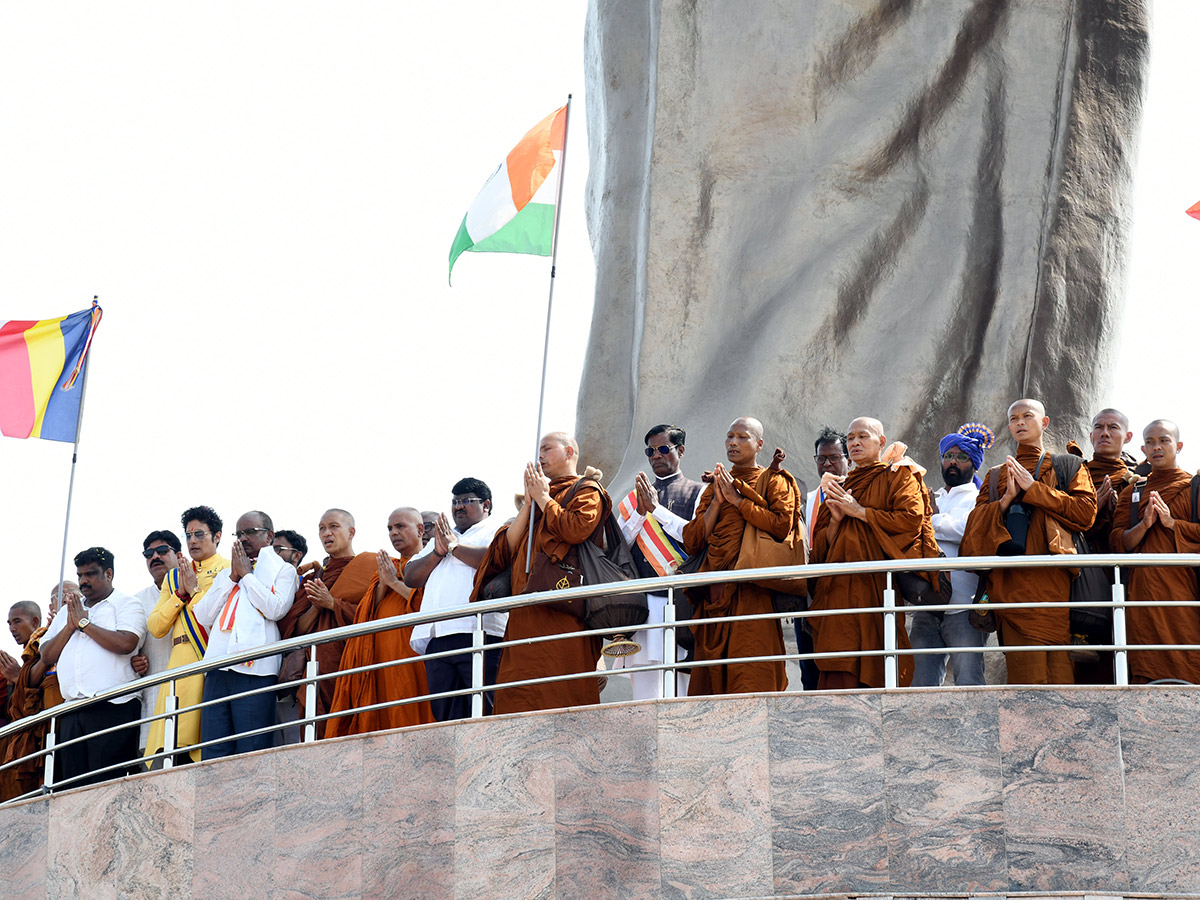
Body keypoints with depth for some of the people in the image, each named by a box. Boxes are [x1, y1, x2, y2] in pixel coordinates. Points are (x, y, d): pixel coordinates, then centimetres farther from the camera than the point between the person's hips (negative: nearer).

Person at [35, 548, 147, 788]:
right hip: (72, 712, 6)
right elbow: (47, 656, 17)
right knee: (74, 785, -1)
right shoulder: (67, 610, 24)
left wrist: (83, 622, -3)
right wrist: (70, 626, 2)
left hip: (113, 708, -6)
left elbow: (125, 644, -13)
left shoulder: (126, 604, 6)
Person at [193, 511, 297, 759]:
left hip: (254, 667, -5)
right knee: (213, 754, -2)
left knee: (252, 751, -10)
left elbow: (276, 609, -7)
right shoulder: (225, 575, 26)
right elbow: (203, 616, 13)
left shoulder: (283, 570, 12)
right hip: (218, 668, 5)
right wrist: (233, 578, 7)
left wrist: (247, 575, 2)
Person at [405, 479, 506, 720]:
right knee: (444, 716, 0)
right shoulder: (442, 535, 31)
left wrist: (454, 547, -1)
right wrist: (437, 553, 7)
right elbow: (411, 578, 24)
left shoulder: (497, 528, 10)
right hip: (438, 639, 7)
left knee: (483, 714, -13)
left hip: (479, 635, -7)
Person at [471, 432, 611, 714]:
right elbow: (506, 550, 17)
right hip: (525, 615, 7)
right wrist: (529, 502, 10)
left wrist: (543, 497, 0)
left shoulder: (586, 492, 8)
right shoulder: (537, 503, 29)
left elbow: (577, 530, -15)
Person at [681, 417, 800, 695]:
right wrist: (717, 502, 1)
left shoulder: (773, 481, 9)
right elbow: (692, 542, 12)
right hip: (713, 594, 5)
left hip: (751, 593, -5)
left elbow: (782, 525, -11)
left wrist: (737, 499, -5)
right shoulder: (715, 486, 22)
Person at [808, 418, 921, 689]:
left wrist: (858, 511, -5)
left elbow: (911, 519, -8)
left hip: (878, 584, -4)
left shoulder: (898, 476, 10)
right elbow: (820, 545, 21)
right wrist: (835, 520, 0)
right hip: (840, 591, 4)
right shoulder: (839, 489, 26)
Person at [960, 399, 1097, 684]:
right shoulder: (996, 475, 26)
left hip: (1052, 583, -2)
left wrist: (1033, 489, -2)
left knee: (1059, 671, -15)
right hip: (1011, 583, 2)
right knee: (1026, 673, -12)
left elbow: (1085, 512, 0)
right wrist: (1006, 499, -4)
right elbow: (975, 524, 13)